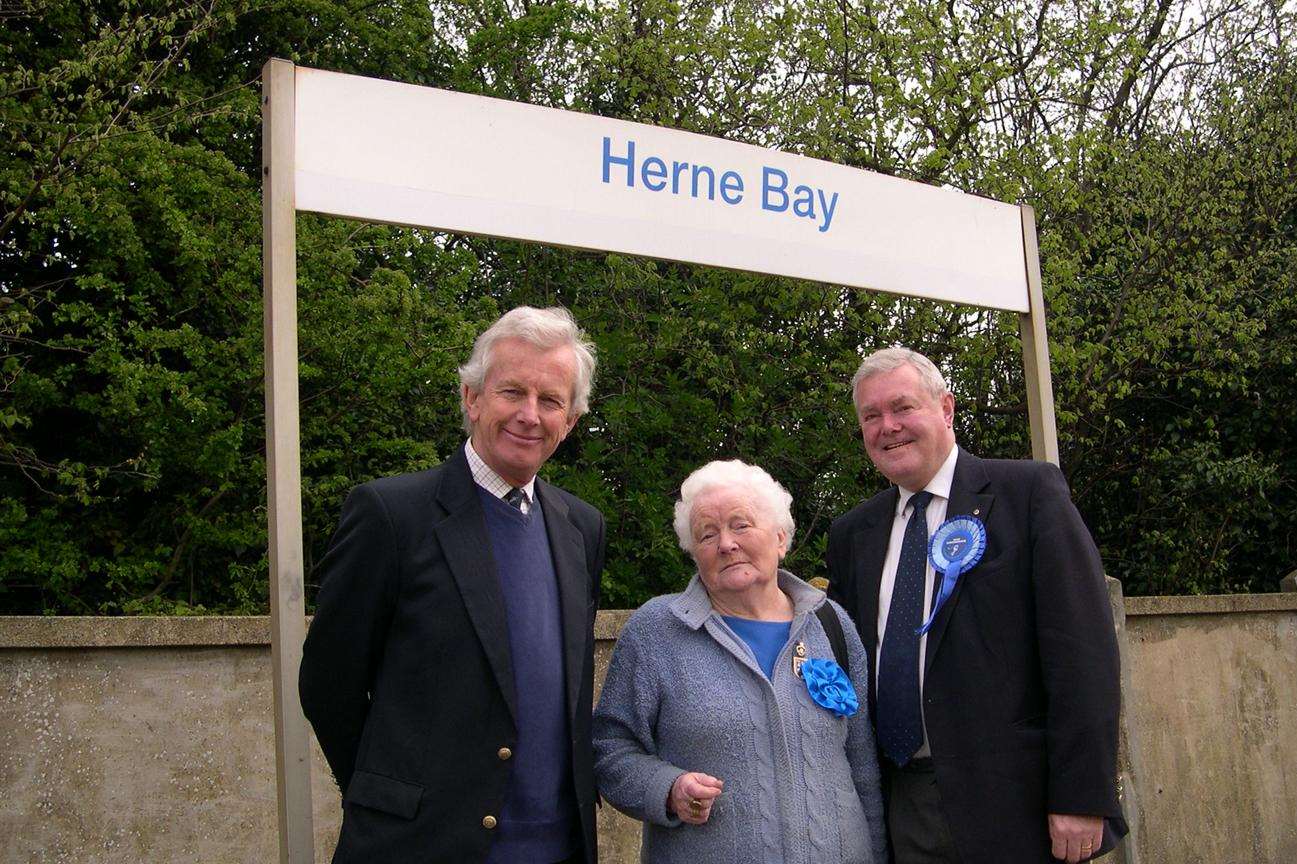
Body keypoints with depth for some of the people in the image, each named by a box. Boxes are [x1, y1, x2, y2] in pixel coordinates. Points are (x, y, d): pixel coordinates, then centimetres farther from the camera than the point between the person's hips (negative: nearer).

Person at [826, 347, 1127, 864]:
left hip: (1011, 802, -4)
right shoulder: (851, 534, 12)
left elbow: (1082, 648, -10)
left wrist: (1082, 797, -16)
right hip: (898, 807, 5)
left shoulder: (1028, 490, -4)